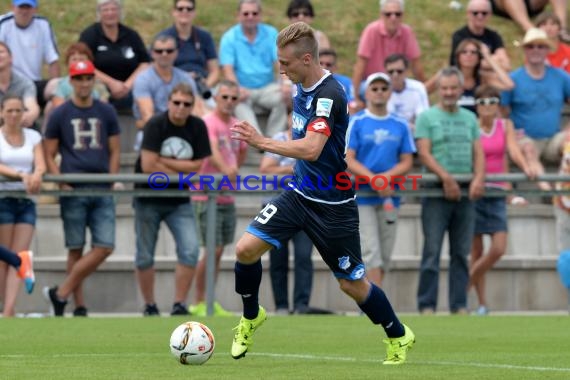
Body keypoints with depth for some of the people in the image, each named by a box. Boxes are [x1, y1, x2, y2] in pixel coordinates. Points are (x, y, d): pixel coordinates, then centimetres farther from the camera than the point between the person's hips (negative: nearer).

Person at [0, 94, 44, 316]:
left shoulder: (33, 137, 11)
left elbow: (41, 164, -1)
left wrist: (36, 175, -24)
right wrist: (21, 175, -29)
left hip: (27, 201, 3)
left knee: (19, 257, -6)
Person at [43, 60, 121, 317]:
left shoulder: (107, 113, 11)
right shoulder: (59, 115, 4)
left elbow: (114, 151, 14)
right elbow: (49, 155, 5)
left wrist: (114, 180, 0)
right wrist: (60, 182, -10)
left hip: (102, 191, 2)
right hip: (73, 191, -2)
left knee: (105, 248, -8)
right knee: (75, 249, 1)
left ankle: (61, 293, -1)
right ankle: (79, 306, 8)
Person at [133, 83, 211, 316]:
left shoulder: (198, 127, -3)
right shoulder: (156, 125, -14)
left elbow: (198, 167, -8)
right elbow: (148, 166, -22)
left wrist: (164, 162, -15)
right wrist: (182, 171, -13)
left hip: (180, 202, 2)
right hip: (148, 199, -2)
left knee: (190, 251, -12)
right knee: (145, 256, 4)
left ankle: (179, 305, -4)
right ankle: (150, 306, 19)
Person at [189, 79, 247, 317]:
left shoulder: (237, 125, 12)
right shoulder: (208, 123, -11)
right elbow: (212, 149, -32)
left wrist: (245, 146, 9)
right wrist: (225, 169, -47)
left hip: (228, 197, 7)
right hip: (207, 196, -7)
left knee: (219, 250, 9)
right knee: (212, 249, -9)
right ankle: (199, 302, 1)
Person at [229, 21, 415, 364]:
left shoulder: (330, 95, -24)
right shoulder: (303, 89, 3)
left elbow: (311, 149, -35)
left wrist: (262, 142, -34)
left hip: (333, 205, -7)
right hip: (300, 194, 7)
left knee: (352, 284, 5)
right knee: (246, 248, -8)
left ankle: (399, 336, 29)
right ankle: (251, 317, 16)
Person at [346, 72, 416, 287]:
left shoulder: (400, 125, 10)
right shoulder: (356, 122, 0)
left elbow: (407, 162, 7)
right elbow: (347, 160, -7)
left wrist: (387, 176, -13)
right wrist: (373, 179, -19)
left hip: (389, 197, 4)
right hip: (363, 196, -4)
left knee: (385, 255, 5)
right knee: (371, 252, -11)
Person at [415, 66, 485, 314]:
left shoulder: (469, 118, 16)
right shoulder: (427, 117, 2)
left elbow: (478, 153, 10)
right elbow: (424, 154, -8)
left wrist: (479, 178, -9)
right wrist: (446, 177, -19)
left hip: (465, 192, 4)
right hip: (436, 191, -4)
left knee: (461, 253, 6)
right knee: (432, 251, -6)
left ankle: (459, 305, 10)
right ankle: (427, 305, -5)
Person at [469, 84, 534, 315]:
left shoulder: (505, 126, 6)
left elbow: (514, 150, -8)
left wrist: (525, 167, -27)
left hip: (497, 192, 3)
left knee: (499, 249, -8)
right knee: (476, 250, 0)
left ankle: (465, 285, 9)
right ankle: (481, 302, 9)